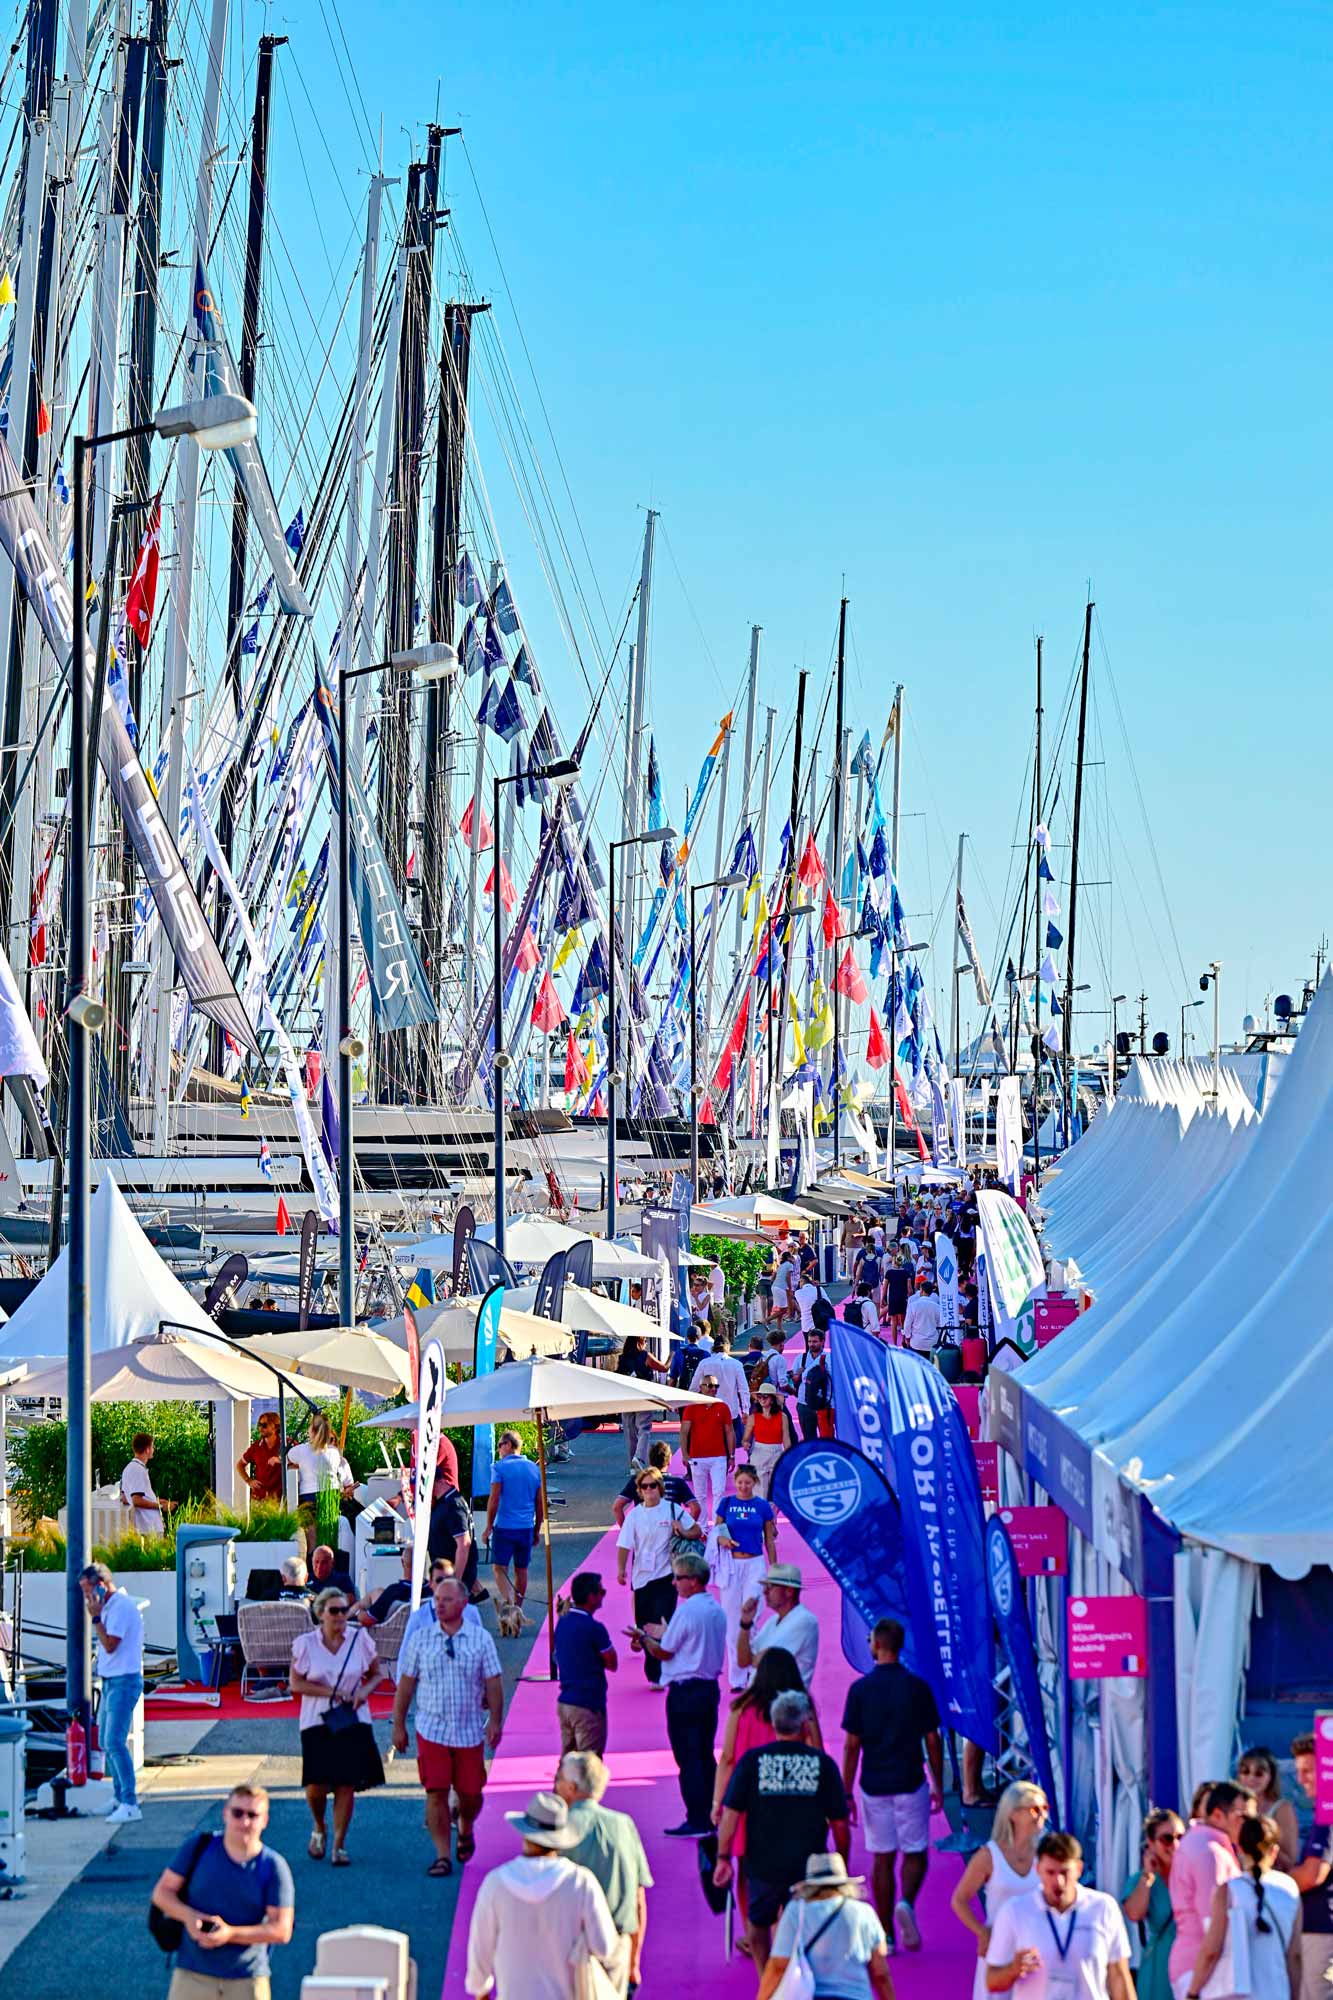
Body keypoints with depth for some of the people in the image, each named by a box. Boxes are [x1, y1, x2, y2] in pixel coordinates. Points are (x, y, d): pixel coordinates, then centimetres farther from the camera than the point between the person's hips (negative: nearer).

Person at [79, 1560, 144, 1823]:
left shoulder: (122, 1606, -17)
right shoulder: (110, 1605, 15)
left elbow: (110, 1644, -21)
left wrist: (96, 1617, -17)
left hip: (124, 1681, -11)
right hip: (111, 1681, 11)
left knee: (115, 1742, -16)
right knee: (106, 1741, 16)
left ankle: (130, 1804, -17)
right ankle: (119, 1796, 26)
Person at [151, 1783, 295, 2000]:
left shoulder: (273, 1868, -5)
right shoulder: (198, 1847, 0)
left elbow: (282, 1930, -8)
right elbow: (161, 1892, 5)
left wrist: (231, 1933, -21)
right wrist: (187, 1915, -16)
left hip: (247, 1982, -1)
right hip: (192, 1975, 1)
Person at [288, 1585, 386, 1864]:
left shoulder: (359, 1639, 0)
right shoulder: (305, 1643, -3)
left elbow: (377, 1673, 10)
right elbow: (295, 1683, -2)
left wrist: (364, 1691, -11)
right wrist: (330, 1692, -13)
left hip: (354, 1721, 1)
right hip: (317, 1722, -1)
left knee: (347, 1784, -2)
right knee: (317, 1786, -6)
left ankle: (339, 1845, 9)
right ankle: (319, 1829, 25)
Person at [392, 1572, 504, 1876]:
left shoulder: (481, 1639, 1)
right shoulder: (421, 1637, 2)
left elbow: (493, 1683, 4)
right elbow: (406, 1684, 5)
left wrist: (495, 1721, -3)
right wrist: (398, 1725, 4)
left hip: (470, 1730, 1)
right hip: (431, 1729, 0)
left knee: (470, 1792, 8)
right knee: (436, 1792, -7)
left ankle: (466, 1830, 39)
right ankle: (442, 1855, -1)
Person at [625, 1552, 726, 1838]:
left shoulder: (686, 1611, -17)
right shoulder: (717, 1611, 9)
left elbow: (664, 1652, -10)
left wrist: (644, 1638, 7)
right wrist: (661, 1635, 21)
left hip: (685, 1693, -8)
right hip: (710, 1687, 8)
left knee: (688, 1758, -3)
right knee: (706, 1756, 14)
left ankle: (697, 1822, -3)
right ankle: (712, 1817, 17)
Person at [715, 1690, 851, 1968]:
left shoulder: (752, 1760, -3)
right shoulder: (823, 1763, -2)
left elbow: (731, 1812, -5)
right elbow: (840, 1823, 1)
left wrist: (723, 1857, 4)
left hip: (762, 1864, 0)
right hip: (809, 1867, 0)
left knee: (758, 1925, 21)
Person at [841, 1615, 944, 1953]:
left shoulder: (860, 1689, -5)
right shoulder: (917, 1687, -4)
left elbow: (851, 1745, -4)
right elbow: (932, 1741, -1)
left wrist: (846, 1793, 2)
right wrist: (938, 1785, 9)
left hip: (874, 1786, 1)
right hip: (911, 1783, 0)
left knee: (882, 1858, 9)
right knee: (916, 1853, 12)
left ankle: (887, 1936, 10)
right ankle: (906, 1903, -16)